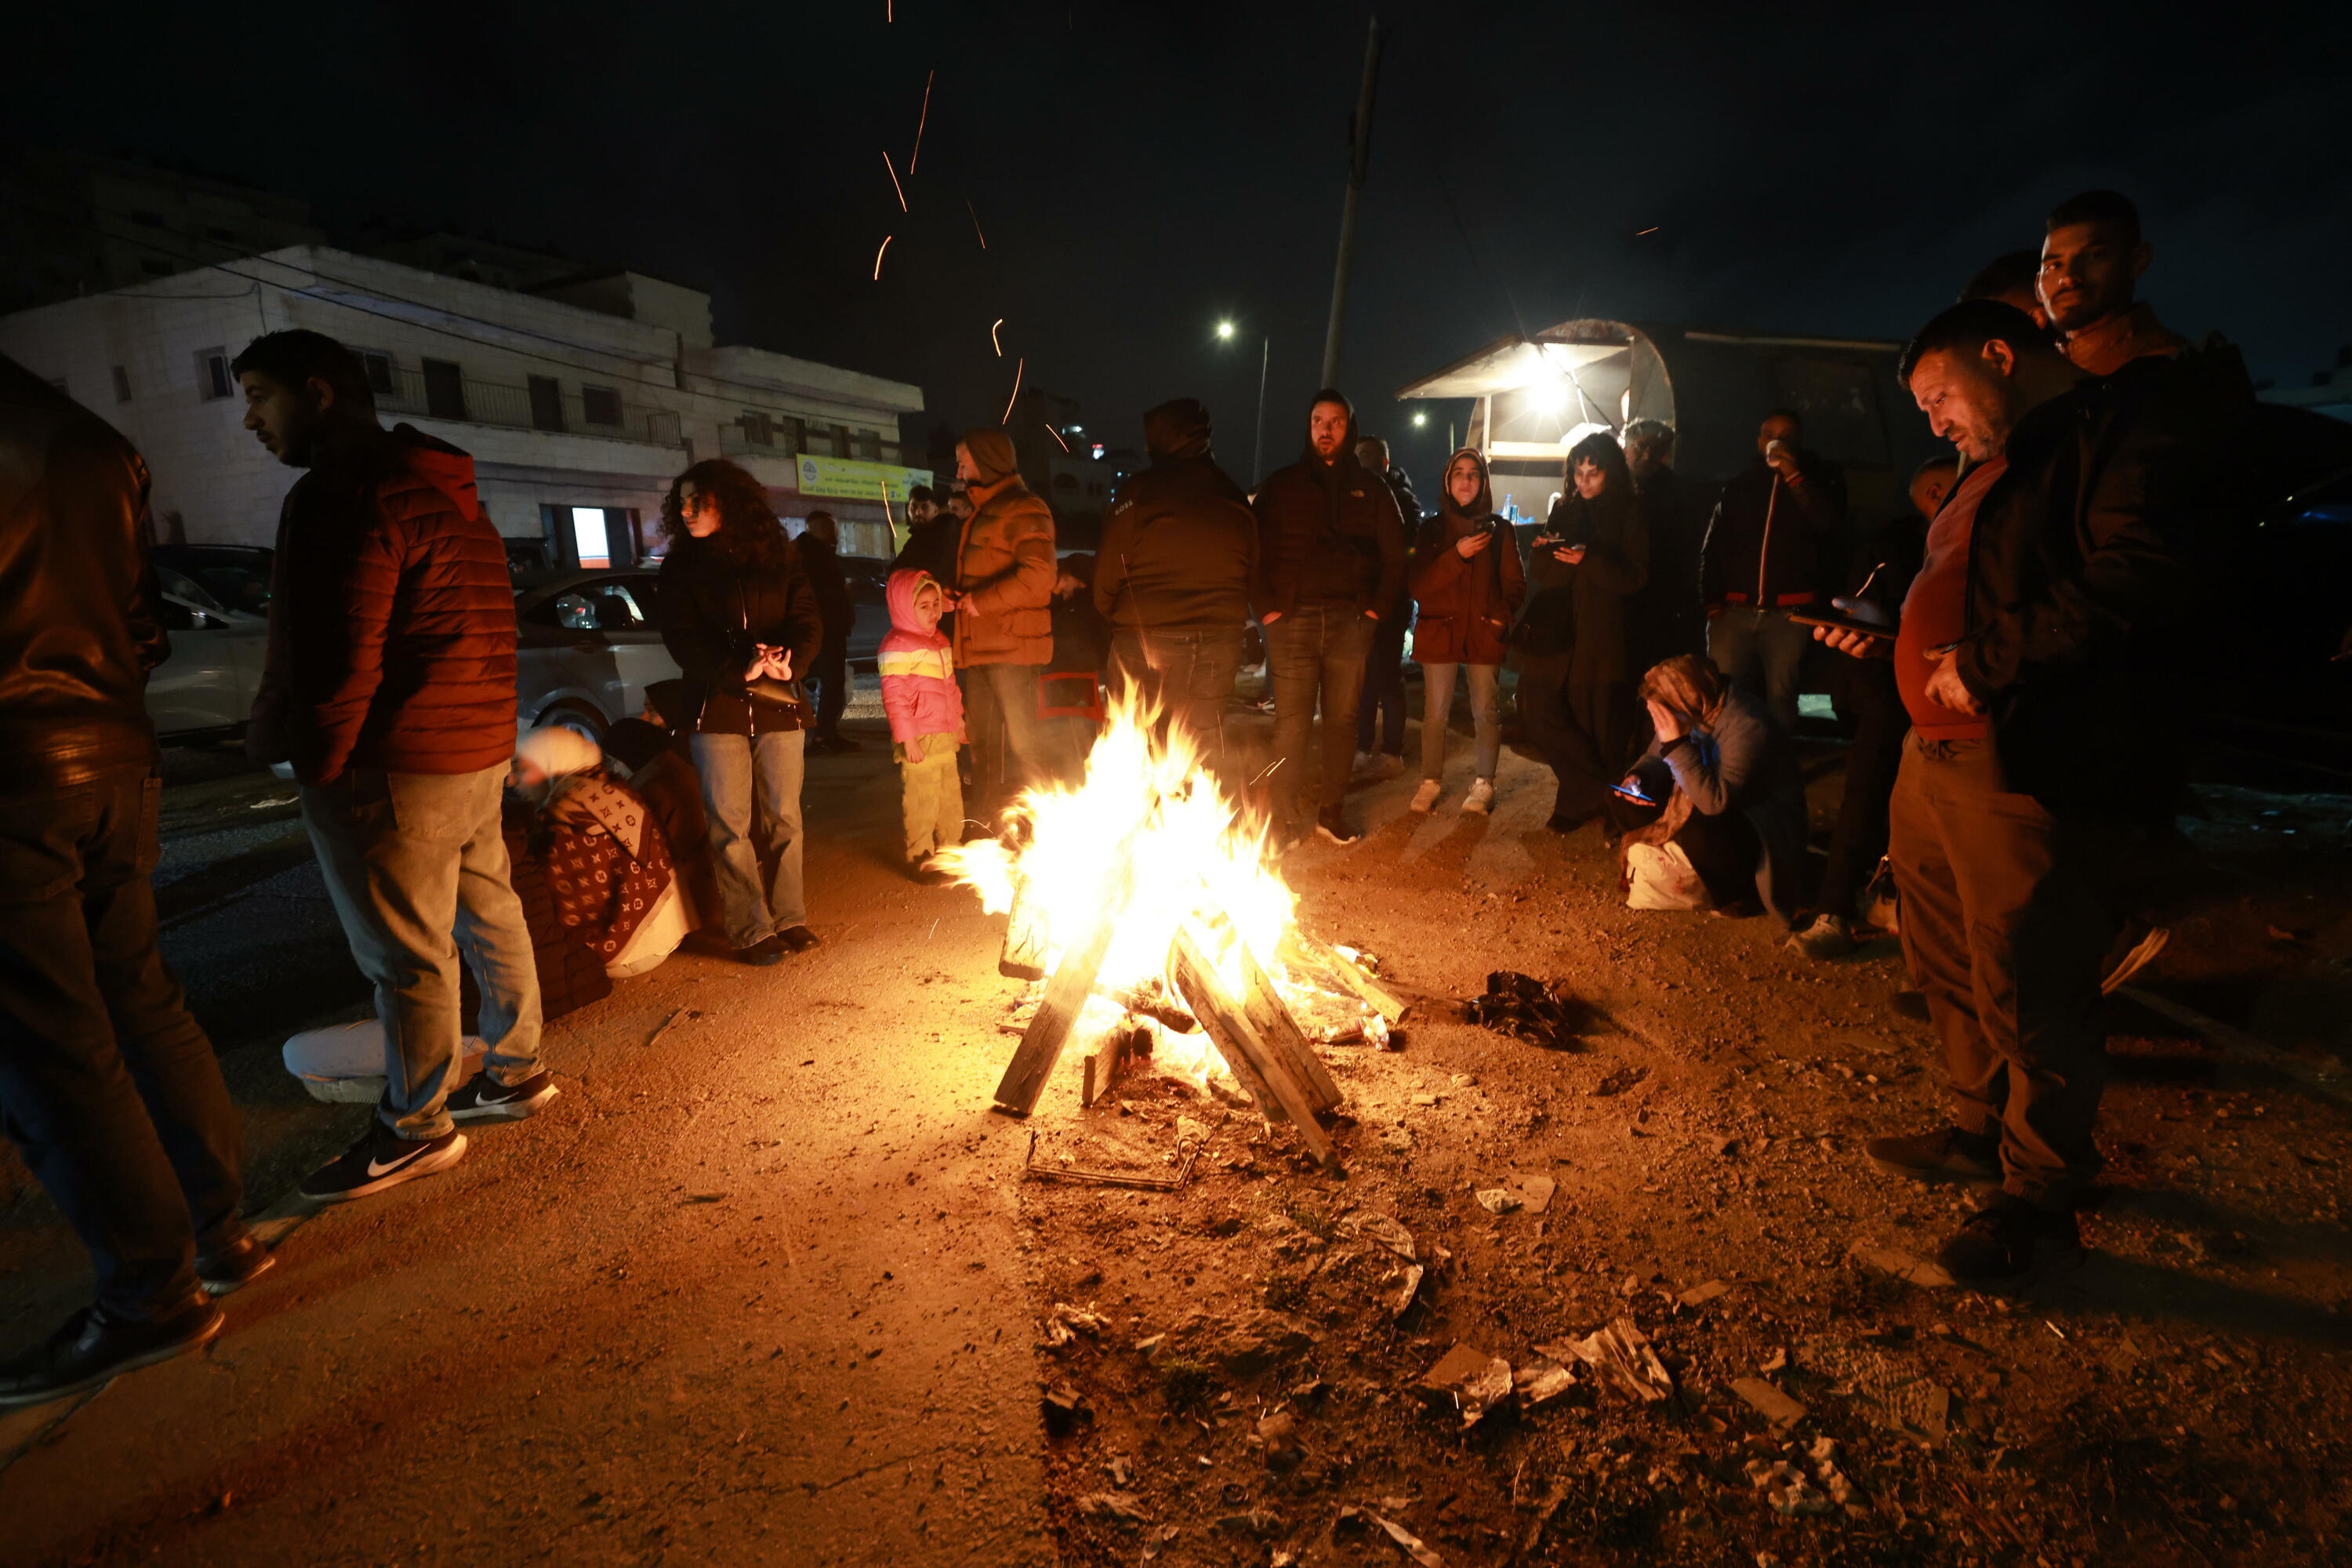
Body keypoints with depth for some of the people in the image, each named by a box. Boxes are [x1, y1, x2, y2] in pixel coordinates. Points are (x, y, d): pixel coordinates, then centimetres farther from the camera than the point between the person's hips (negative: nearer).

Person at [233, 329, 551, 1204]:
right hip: (477, 754, 10)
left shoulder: (346, 494, -14)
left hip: (393, 771, -10)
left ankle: (415, 1128, 14)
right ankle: (516, 1072, 30)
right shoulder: (445, 493, 18)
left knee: (406, 955, 1)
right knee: (488, 916, 16)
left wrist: (312, 764, -9)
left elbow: (337, 660, -19)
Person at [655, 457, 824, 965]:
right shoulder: (681, 568, 8)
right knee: (731, 824, -2)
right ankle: (752, 931, 3)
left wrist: (791, 660, -19)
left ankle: (789, 918, 15)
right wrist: (738, 669, -18)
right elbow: (682, 639, -3)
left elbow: (808, 622, 2)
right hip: (717, 709, -1)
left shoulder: (778, 558, 10)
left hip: (780, 705, 1)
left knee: (784, 817, 5)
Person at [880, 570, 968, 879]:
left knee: (951, 796, 16)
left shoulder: (940, 640, 16)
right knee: (922, 799, -3)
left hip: (945, 737, 9)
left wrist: (958, 721, 25)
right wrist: (906, 737, -20)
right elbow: (893, 696, -17)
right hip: (919, 740, -9)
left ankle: (950, 851, 29)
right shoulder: (897, 645, -12)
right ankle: (920, 859, 9)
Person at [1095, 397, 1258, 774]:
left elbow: (1109, 569, -5)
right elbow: (1252, 570, 12)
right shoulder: (1234, 497, 9)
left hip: (1144, 638, -4)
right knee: (1203, 745, 9)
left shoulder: (1140, 490, -6)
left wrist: (1108, 610, 12)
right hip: (1219, 641, 4)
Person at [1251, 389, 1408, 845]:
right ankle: (1286, 820, 3)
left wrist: (1376, 608, 2)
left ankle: (1332, 812, 16)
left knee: (1342, 720, 6)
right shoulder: (1281, 484, 9)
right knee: (1292, 724, -3)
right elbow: (1255, 551, 4)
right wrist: (1268, 609, -6)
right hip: (1293, 619, -1)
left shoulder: (1371, 488, 12)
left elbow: (1394, 554, 12)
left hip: (1350, 620, 2)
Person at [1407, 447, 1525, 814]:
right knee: (1434, 712, 1)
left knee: (1486, 712, 2)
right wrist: (1457, 555, -15)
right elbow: (1418, 585, -3)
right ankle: (1431, 782, 13)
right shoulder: (1432, 528, 7)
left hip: (1484, 633, 0)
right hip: (1439, 631, 0)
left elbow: (1515, 583, 9)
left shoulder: (1499, 529, 7)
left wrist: (1502, 615, -9)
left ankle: (1484, 784, 12)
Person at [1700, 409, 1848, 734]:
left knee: (1780, 695, -6)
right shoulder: (1739, 485, 16)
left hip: (1788, 613, -1)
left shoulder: (1816, 479, 14)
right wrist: (1713, 602, 0)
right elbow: (1712, 547, 12)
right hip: (1735, 610, 1)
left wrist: (1793, 475, -11)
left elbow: (1830, 523, -6)